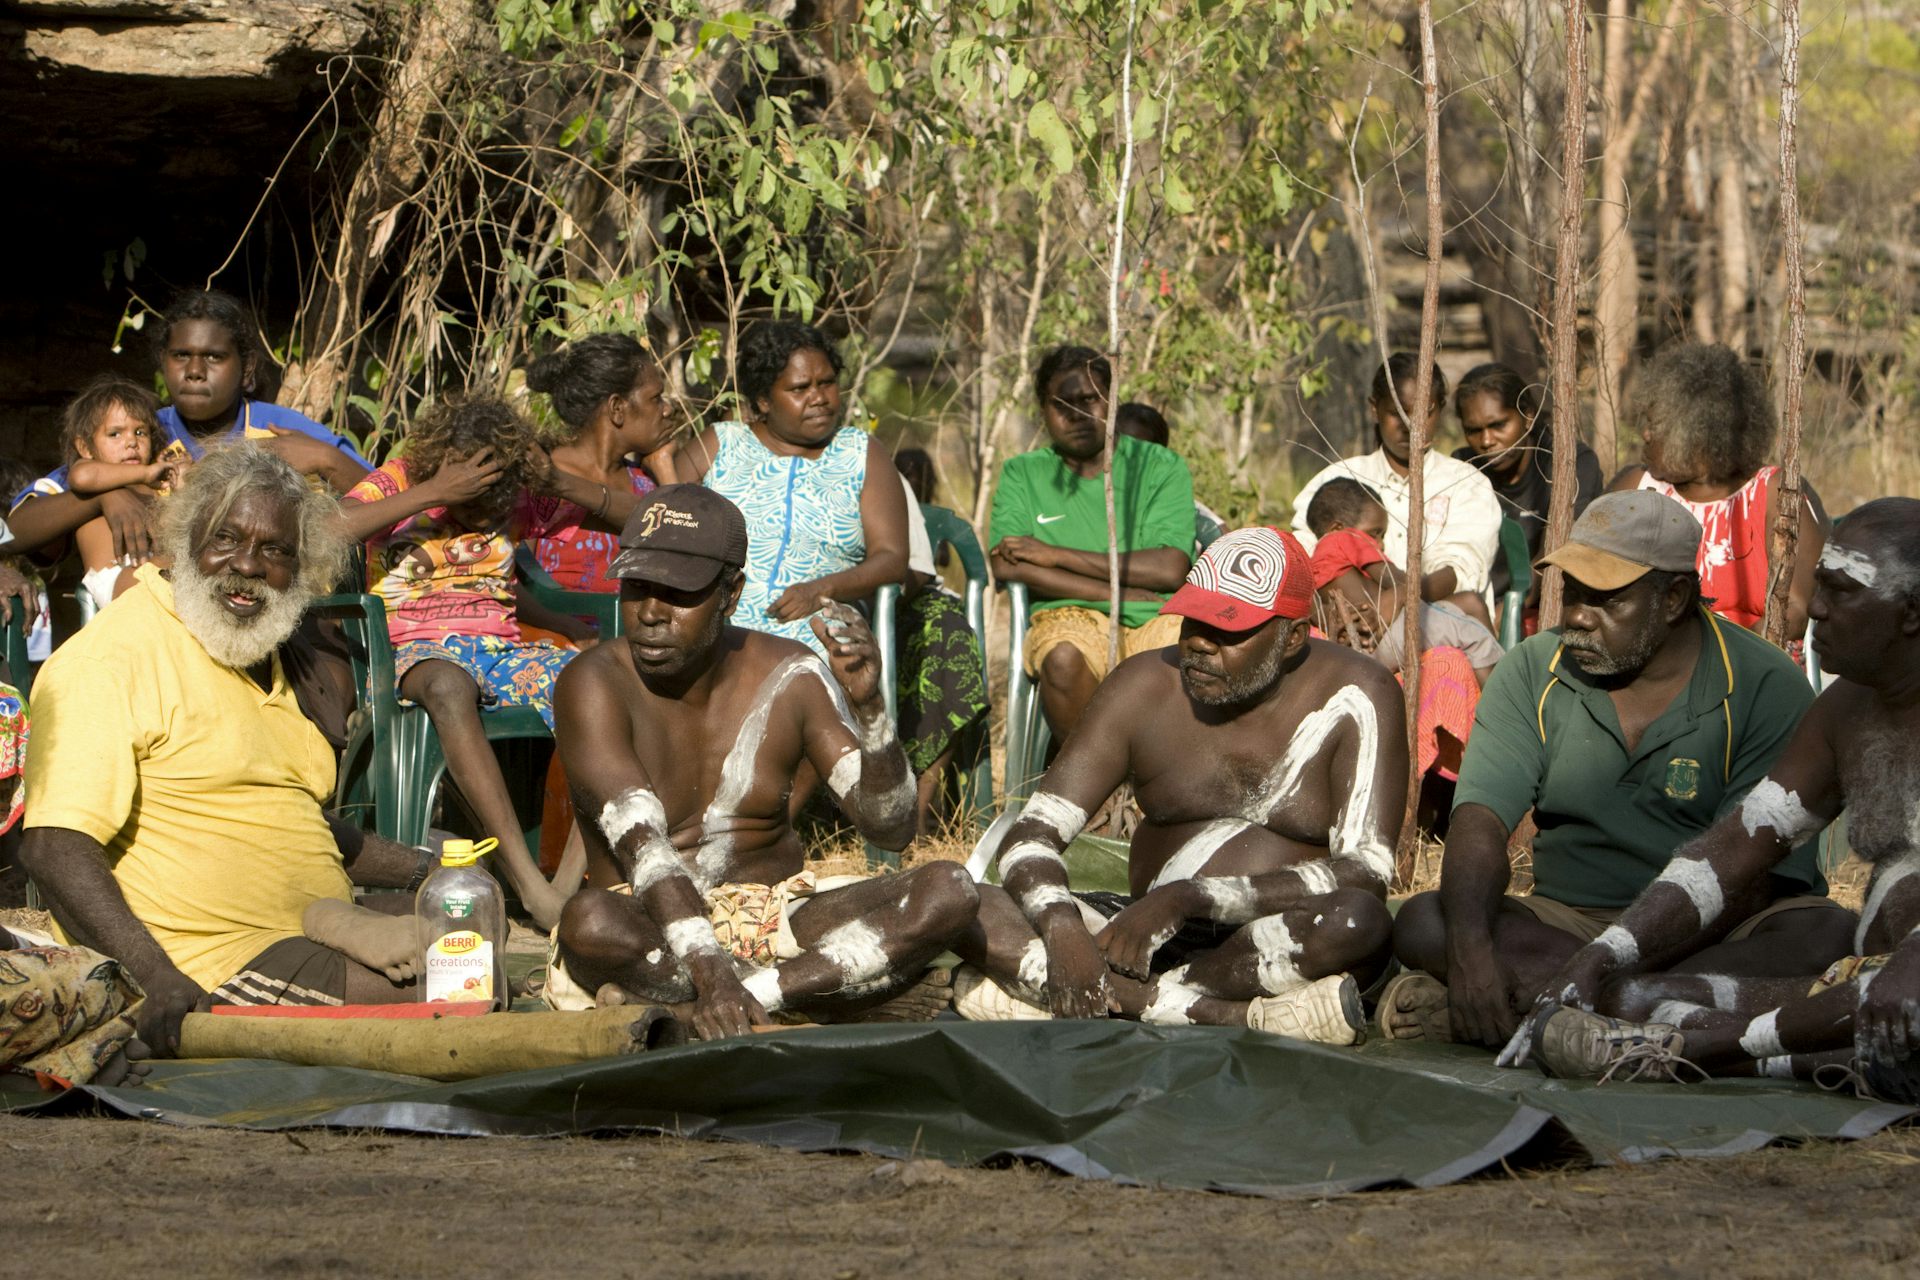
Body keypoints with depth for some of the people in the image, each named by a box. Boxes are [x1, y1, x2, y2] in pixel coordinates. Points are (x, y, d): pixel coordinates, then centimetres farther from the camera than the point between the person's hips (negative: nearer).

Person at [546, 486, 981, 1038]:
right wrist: (709, 972, -40)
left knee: (948, 891, -20)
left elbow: (890, 830, -5)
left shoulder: (789, 677, -2)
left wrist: (867, 705, -22)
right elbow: (641, 844, -26)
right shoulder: (596, 686, -13)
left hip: (777, 921, 4)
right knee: (588, 922, -39)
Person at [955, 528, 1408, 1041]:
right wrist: (1062, 926, -26)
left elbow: (1365, 877, -20)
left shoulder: (1355, 697, -9)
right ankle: (1230, 1014, -29)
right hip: (1155, 937, 4)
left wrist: (1191, 897, -29)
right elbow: (1030, 836, -2)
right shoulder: (1145, 686, 1)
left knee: (1359, 922, -39)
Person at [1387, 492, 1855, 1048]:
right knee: (1421, 922, -22)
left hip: (1719, 930, -3)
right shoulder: (1534, 673, 3)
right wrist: (1471, 946, -30)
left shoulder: (1765, 687, -8)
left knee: (1826, 936, -36)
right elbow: (1481, 819, -9)